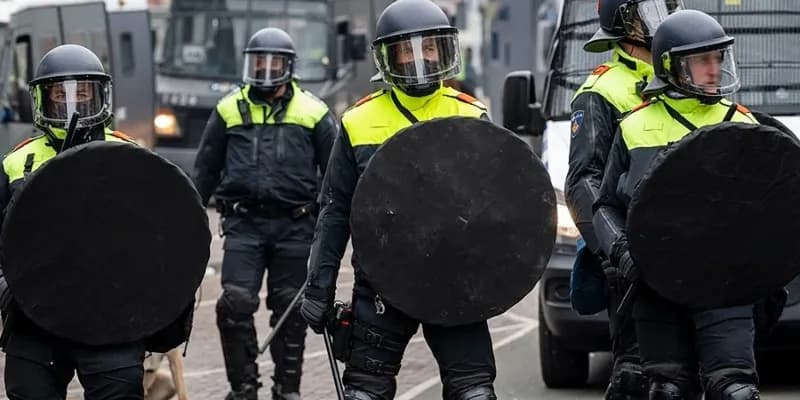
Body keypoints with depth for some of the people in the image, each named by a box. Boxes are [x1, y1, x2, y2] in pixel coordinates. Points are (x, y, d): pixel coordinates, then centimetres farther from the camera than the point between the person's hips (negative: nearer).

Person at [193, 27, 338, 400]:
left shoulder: (313, 113, 5)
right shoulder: (229, 110, 9)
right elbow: (205, 170, 15)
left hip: (295, 226, 0)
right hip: (244, 224, 0)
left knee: (290, 309, 6)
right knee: (236, 302, -11)